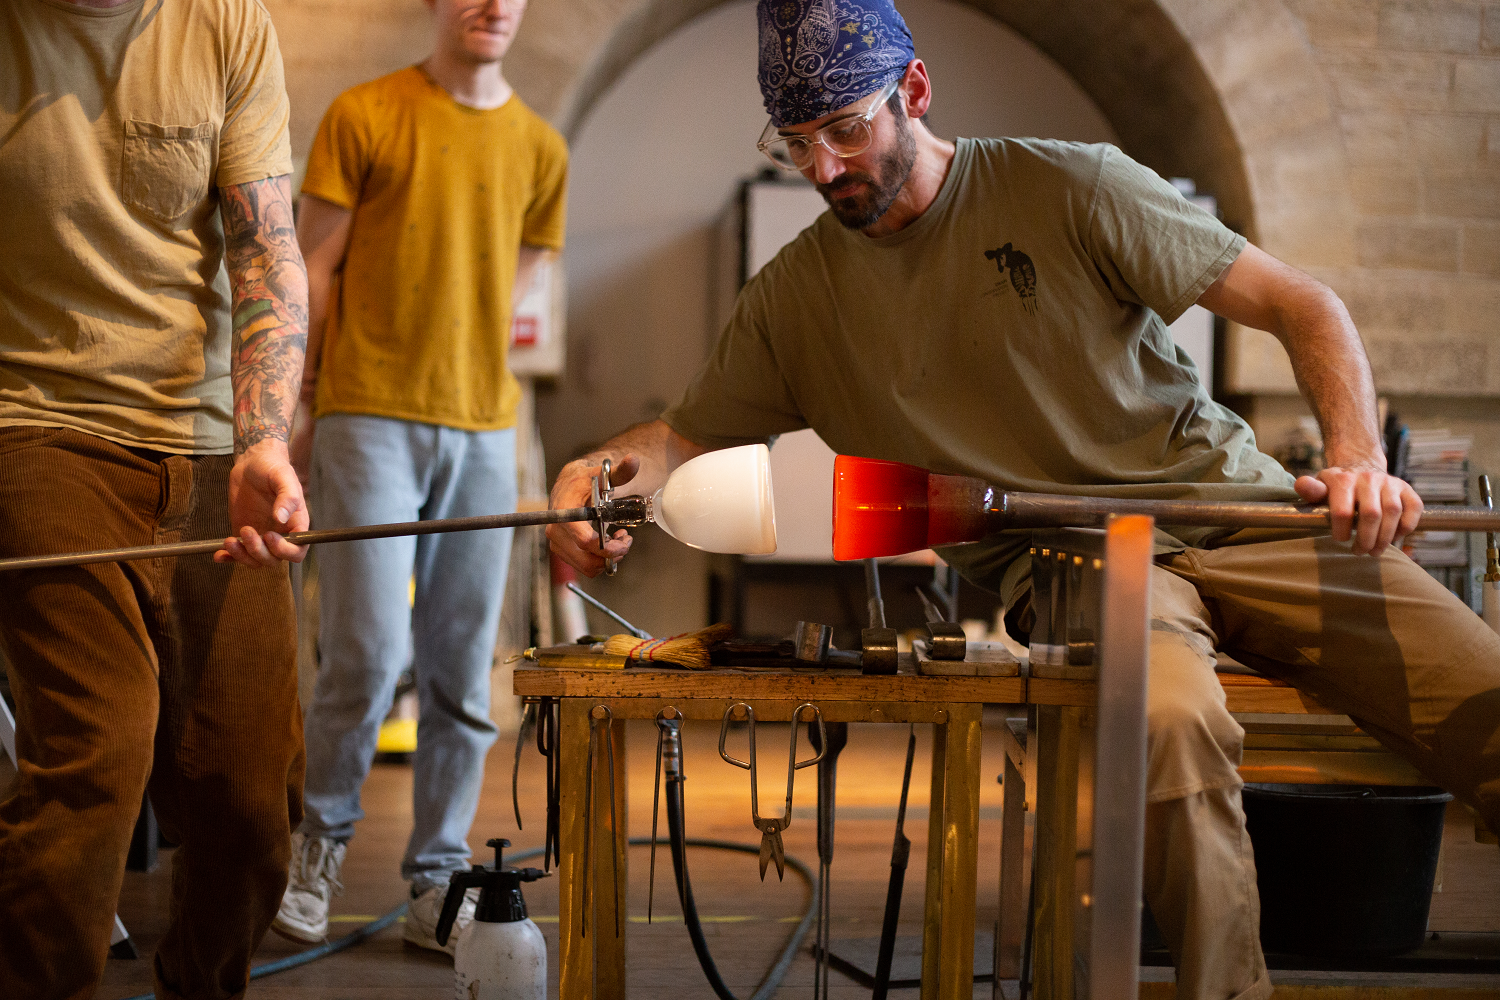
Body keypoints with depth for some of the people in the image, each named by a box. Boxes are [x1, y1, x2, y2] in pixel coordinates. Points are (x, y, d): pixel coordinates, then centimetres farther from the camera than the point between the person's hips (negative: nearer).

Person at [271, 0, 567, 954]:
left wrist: (472, 387, 10)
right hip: (369, 418, -3)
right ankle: (323, 832, 16)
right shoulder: (363, 116, 1)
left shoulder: (540, 149, 12)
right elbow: (315, 269, 2)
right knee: (370, 650, -9)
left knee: (464, 672, 4)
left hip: (485, 430, 4)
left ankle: (438, 885, 14)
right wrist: (300, 402, 1)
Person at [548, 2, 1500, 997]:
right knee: (1166, 721, -37)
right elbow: (685, 433, 16)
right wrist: (598, 473, -9)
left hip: (1230, 506, 1)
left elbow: (1302, 305, 0)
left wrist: (1358, 458, -18)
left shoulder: (1069, 187, -1)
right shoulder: (794, 297, 8)